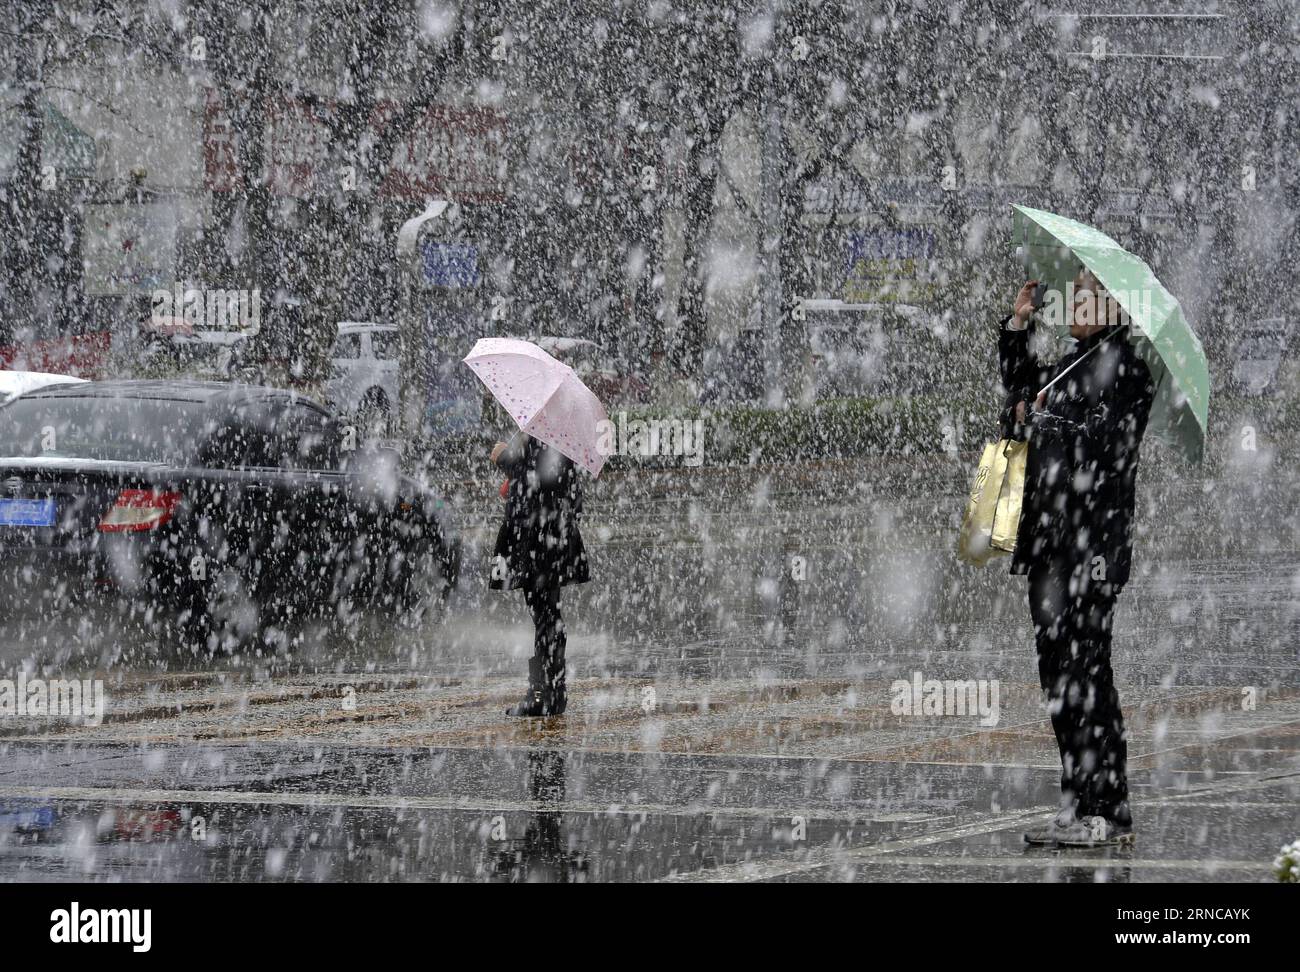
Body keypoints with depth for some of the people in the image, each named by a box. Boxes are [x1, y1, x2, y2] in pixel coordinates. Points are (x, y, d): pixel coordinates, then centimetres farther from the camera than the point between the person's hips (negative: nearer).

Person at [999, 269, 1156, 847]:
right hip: (1052, 542, 9)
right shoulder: (1078, 363, 16)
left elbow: (1105, 446, -19)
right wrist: (1018, 326, 25)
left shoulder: (1123, 367, -10)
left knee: (1084, 674, -9)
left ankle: (1108, 813, -5)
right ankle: (1079, 806, 16)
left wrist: (1043, 420, -6)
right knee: (1060, 675, 11)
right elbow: (1023, 389, 35)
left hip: (1090, 544, -9)